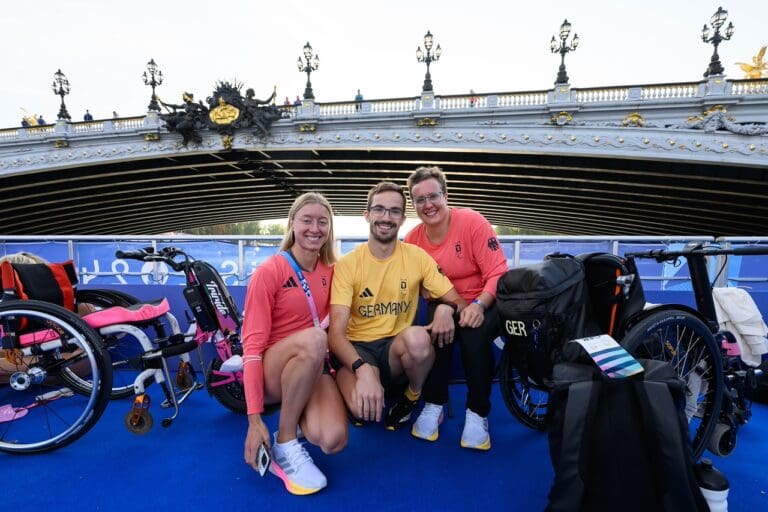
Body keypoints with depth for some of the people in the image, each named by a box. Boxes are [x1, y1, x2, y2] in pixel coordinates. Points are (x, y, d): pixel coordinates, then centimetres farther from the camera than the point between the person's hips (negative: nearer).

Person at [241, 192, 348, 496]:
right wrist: (254, 419, -22)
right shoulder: (269, 272, -14)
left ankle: (296, 417, 9)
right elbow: (252, 345, -17)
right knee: (313, 339, -37)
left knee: (333, 440, -26)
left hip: (313, 369, 3)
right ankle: (284, 444, -17)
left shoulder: (329, 271, 3)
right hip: (271, 372, -3)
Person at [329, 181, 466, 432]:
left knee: (417, 337, -34)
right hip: (357, 349, -1)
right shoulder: (347, 264, -7)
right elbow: (336, 333, -14)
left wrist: (446, 309, -25)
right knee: (364, 408, -33)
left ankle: (413, 396, -1)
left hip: (397, 347, 2)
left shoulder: (417, 256, -2)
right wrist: (363, 369, -33)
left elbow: (458, 302, 1)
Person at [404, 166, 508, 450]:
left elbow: (498, 273, -15)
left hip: (484, 303, -2)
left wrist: (479, 305, -30)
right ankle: (434, 405, -8)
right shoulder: (412, 239, -2)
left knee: (475, 335, -32)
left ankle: (477, 413, -10)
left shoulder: (472, 222, -13)